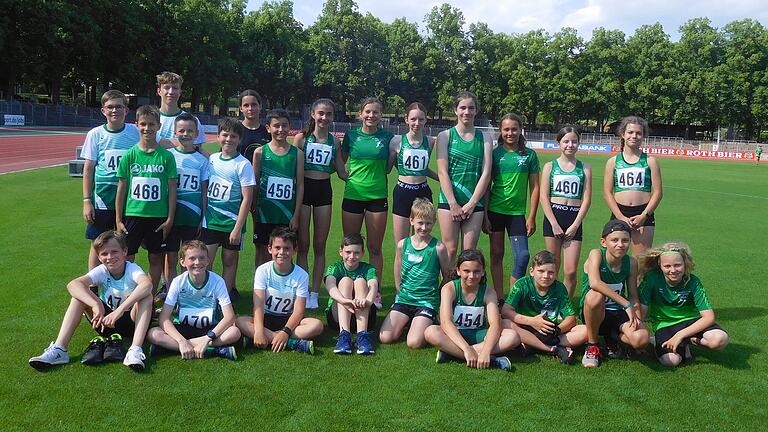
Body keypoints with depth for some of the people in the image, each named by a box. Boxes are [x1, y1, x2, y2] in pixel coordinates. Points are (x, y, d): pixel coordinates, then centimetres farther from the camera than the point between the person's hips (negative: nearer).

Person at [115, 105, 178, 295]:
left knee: (156, 258, 9)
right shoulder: (130, 155, 0)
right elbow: (122, 188, 4)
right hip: (132, 214, 0)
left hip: (158, 216, 0)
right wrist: (118, 220, 2)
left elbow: (172, 189, 1)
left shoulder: (166, 156, -2)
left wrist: (170, 218, -3)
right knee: (126, 259, 3)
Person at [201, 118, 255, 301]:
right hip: (210, 220, 3)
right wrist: (200, 218, 11)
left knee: (229, 261, 8)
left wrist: (238, 228, -14)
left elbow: (247, 199, -11)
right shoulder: (211, 159, 6)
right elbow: (204, 189, 14)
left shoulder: (243, 165, -9)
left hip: (231, 222, -3)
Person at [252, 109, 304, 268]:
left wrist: (296, 215, -2)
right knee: (262, 252, 9)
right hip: (264, 213, 0)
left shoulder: (297, 153, 2)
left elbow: (300, 185, 2)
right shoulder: (260, 152, 1)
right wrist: (254, 212, 0)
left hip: (287, 215, 0)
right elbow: (254, 183, 4)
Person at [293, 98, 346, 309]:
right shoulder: (301, 138, -1)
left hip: (324, 191, 3)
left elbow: (341, 172, 12)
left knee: (320, 246, 6)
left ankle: (315, 294, 14)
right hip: (304, 189, -2)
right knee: (303, 245, 2)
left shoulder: (334, 141, 7)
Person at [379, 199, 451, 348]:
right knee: (385, 338, -11)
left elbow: (447, 276, 4)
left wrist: (437, 298, 7)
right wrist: (402, 293, 12)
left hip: (427, 302, -3)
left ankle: (432, 323, 10)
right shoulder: (403, 244, 2)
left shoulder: (438, 247, -7)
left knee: (414, 342, -21)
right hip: (404, 299, 3)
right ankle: (406, 321, 17)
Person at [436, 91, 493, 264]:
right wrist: (453, 204, -10)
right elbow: (442, 172, -3)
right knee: (450, 251, 0)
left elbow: (486, 174, 2)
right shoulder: (445, 136, 4)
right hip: (449, 201, -1)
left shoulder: (484, 139, 8)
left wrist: (471, 204, -7)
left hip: (475, 203, 1)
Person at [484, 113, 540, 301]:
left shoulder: (529, 155, 2)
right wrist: (484, 216, -1)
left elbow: (534, 187, 4)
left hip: (517, 212, 0)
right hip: (495, 210, 0)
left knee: (523, 255, -9)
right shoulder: (495, 154, 1)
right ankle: (499, 297, 18)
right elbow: (486, 186, 3)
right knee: (497, 254, 7)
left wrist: (532, 217, -1)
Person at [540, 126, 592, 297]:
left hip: (575, 218, 1)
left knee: (571, 271, -3)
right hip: (553, 216, -1)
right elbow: (544, 197, -1)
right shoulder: (550, 166, 5)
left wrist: (575, 225, -6)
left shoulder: (584, 168, 8)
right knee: (553, 267, 5)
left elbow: (587, 199, 3)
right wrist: (554, 224, -9)